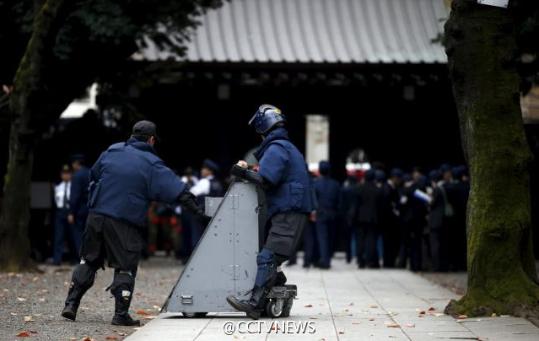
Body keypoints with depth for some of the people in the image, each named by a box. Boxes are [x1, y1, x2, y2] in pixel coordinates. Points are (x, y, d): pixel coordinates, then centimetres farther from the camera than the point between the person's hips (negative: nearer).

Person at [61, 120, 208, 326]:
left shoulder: (112, 151, 9)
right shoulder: (151, 164, -5)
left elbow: (93, 176, 22)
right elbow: (176, 189, -9)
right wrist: (194, 207, -7)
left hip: (97, 215, 4)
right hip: (125, 224, -4)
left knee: (88, 261, 15)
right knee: (125, 267, 4)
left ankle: (71, 304, 11)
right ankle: (121, 315, 0)